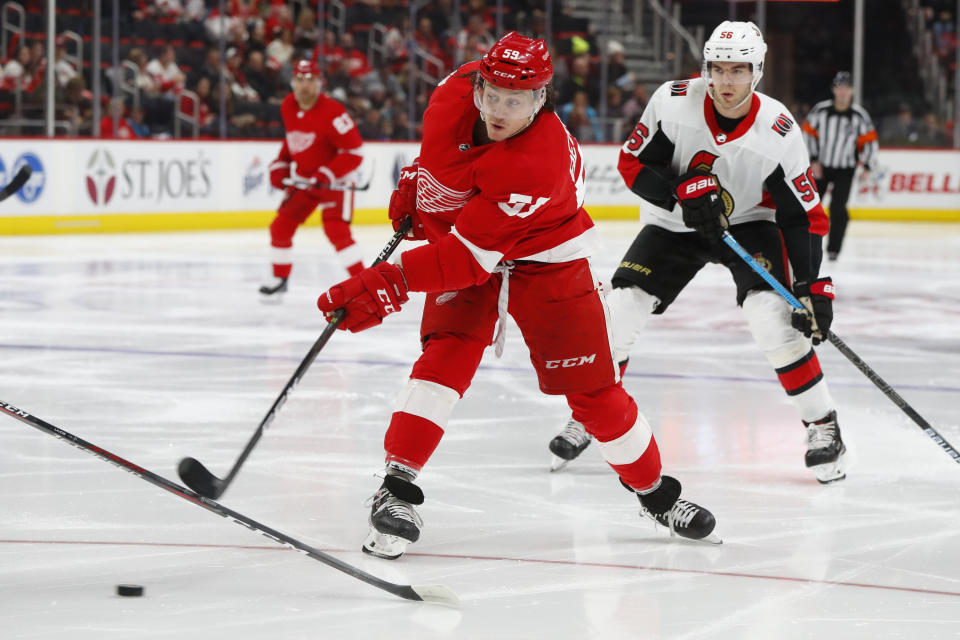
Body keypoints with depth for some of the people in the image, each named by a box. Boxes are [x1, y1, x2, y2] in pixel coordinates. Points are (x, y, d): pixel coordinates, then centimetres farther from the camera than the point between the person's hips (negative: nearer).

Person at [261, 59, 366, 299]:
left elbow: (355, 151, -23)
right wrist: (280, 164, 9)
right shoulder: (288, 107, -1)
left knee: (336, 230, -23)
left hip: (334, 178, -7)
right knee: (281, 227, 4)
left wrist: (327, 175, -29)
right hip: (303, 178, 7)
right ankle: (280, 279, 22)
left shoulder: (332, 112, -24)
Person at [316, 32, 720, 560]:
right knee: (446, 354, -20)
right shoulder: (456, 90, -20)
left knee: (590, 385, -2)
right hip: (457, 234, 4)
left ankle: (654, 489, 21)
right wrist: (415, 181, 8)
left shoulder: (539, 164, -37)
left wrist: (390, 283, -44)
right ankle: (397, 487, -20)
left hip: (543, 260, -4)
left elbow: (469, 256, -38)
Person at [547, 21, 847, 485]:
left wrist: (813, 287, -25)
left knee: (774, 317, -24)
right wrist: (683, 193, -29)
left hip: (749, 223, -2)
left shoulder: (779, 133, -24)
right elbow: (632, 163, -12)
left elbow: (803, 216, -18)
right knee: (618, 312, -9)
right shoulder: (673, 103, -22)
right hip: (675, 222, 2)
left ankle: (822, 426, -7)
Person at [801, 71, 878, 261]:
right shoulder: (820, 110, -9)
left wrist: (867, 167, -7)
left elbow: (869, 141, -2)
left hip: (845, 169, -1)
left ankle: (833, 249, -2)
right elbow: (809, 133, -1)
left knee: (838, 208, -11)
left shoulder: (859, 115, -9)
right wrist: (813, 161, -5)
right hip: (821, 166, 1)